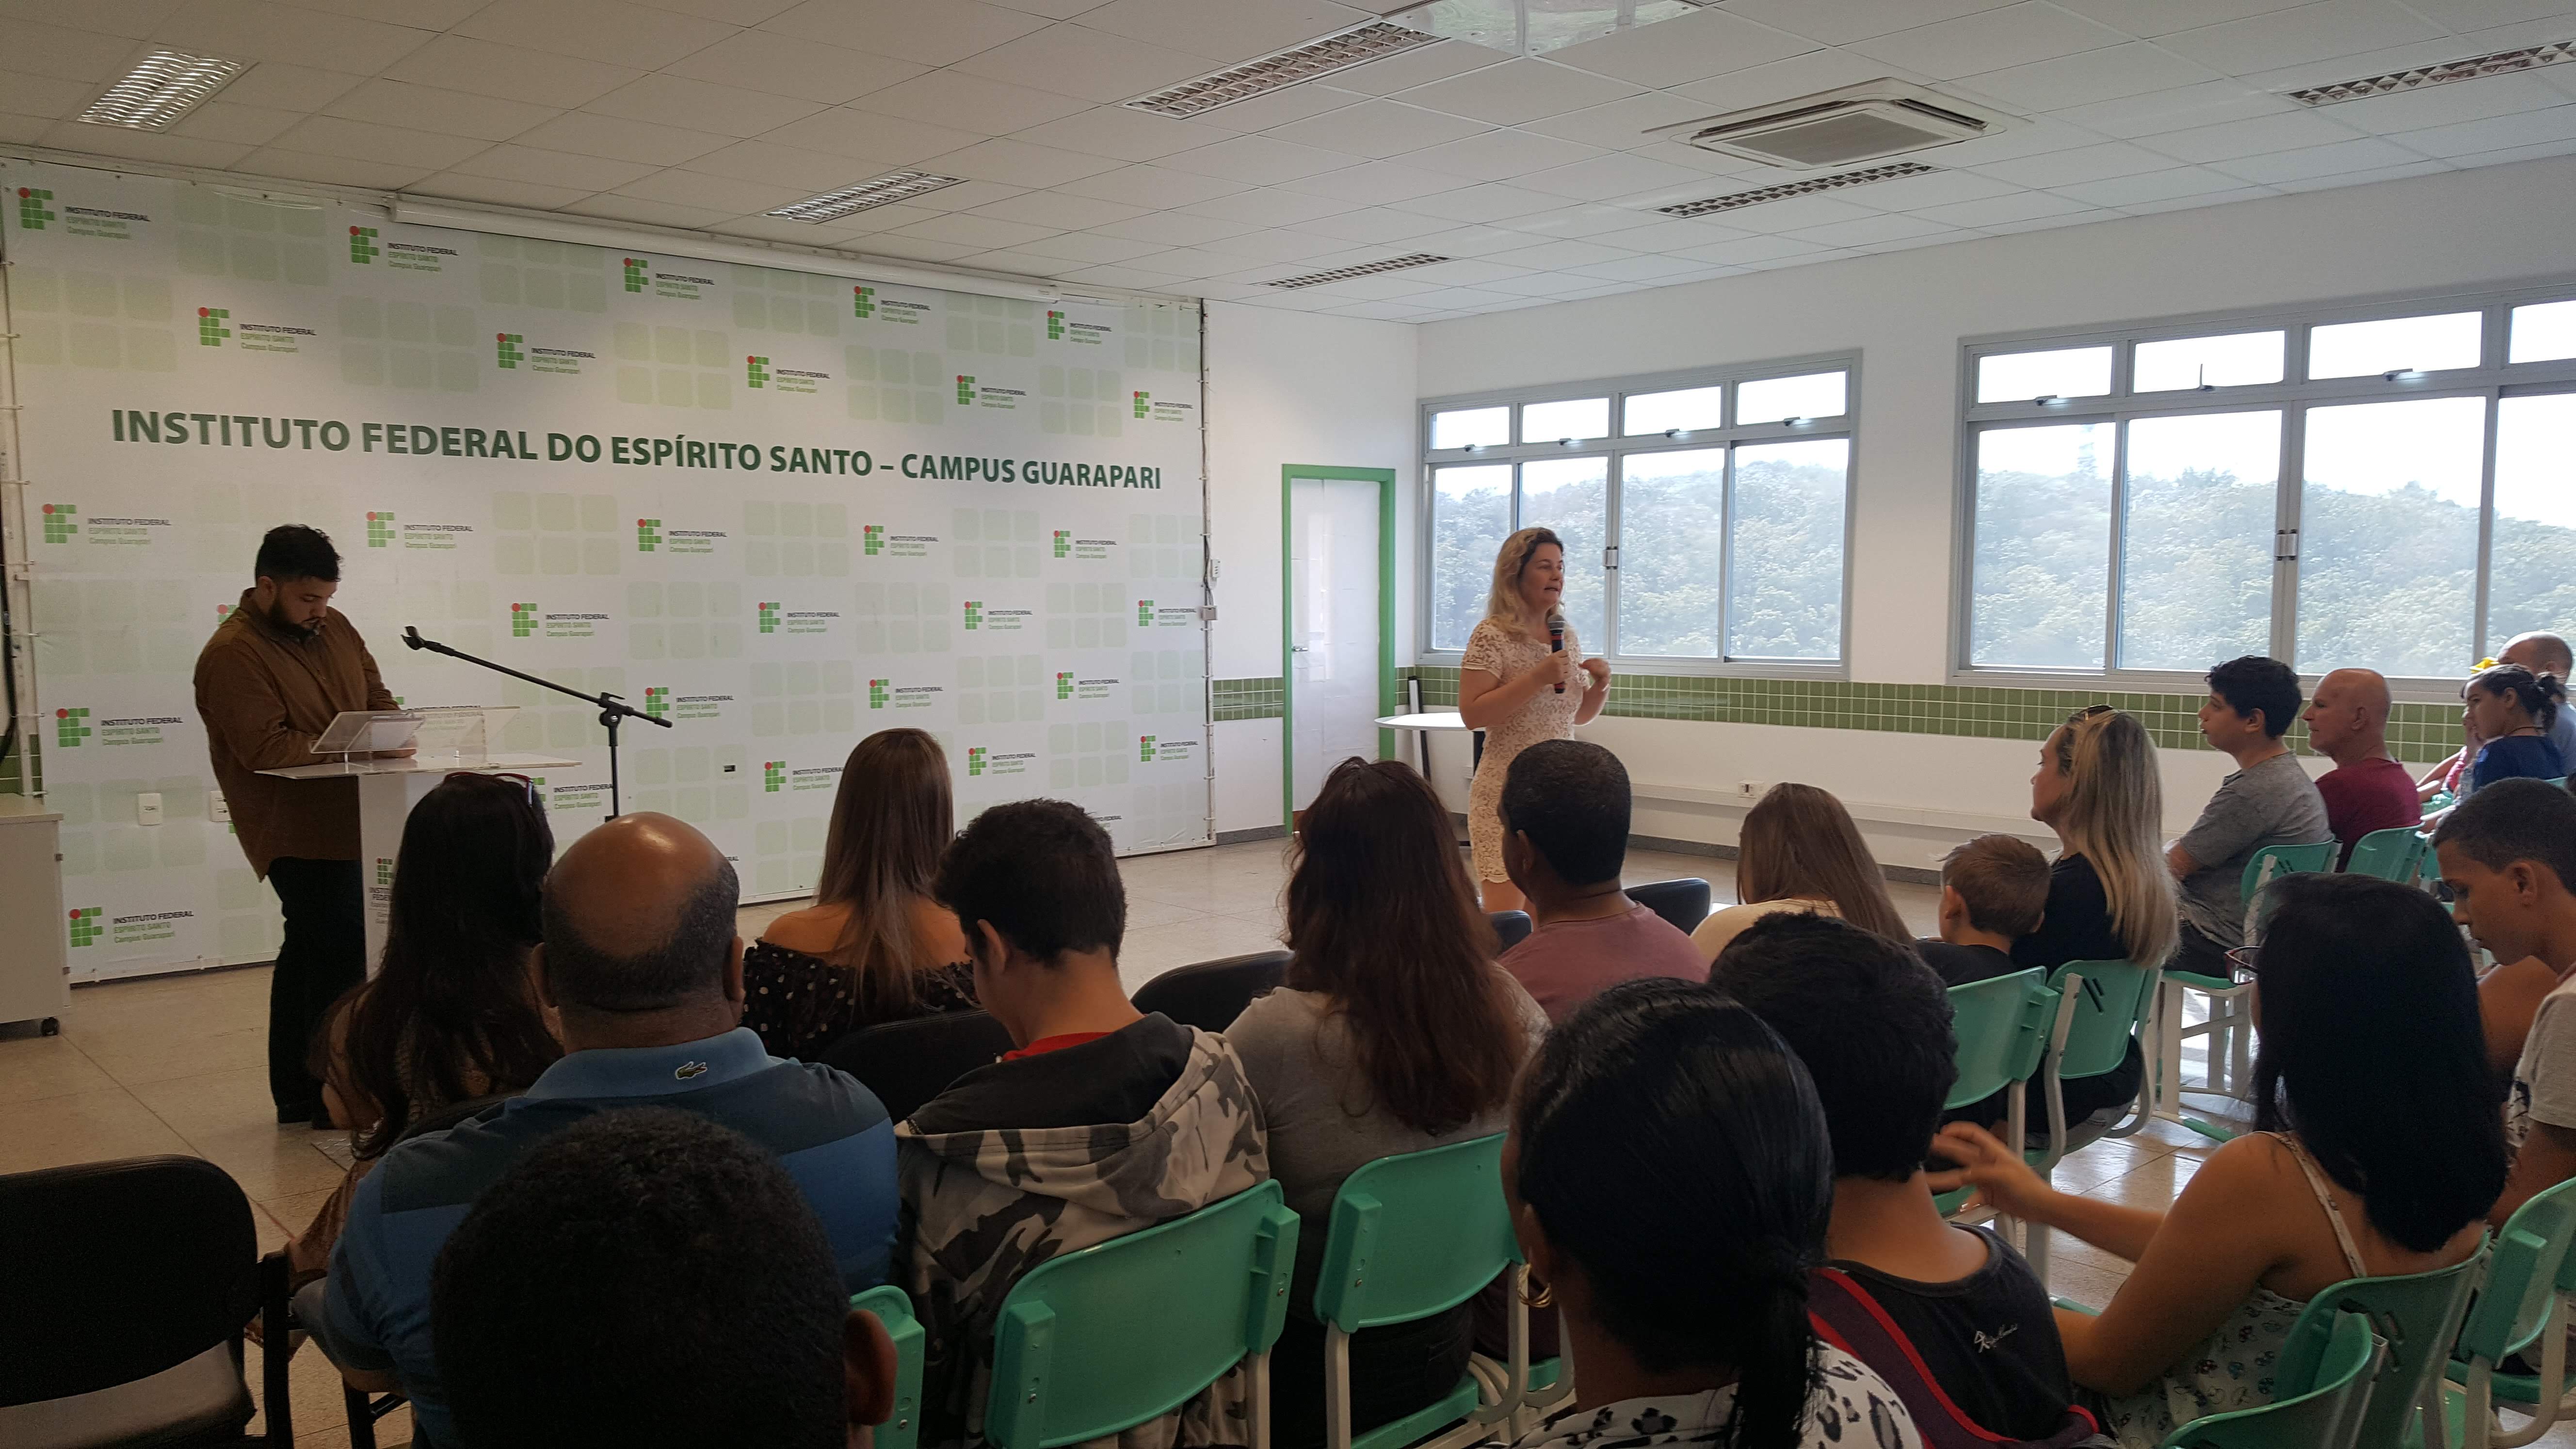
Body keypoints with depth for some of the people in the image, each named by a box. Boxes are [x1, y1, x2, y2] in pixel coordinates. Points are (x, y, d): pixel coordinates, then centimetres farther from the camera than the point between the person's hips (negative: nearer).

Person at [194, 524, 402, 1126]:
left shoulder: (333, 627, 11)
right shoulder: (232, 656, -14)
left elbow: (376, 695, 15)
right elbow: (266, 748, -22)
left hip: (345, 822, 9)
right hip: (298, 833, -9)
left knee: (309, 951, 15)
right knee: (342, 953, -11)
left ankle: (295, 1094, 26)